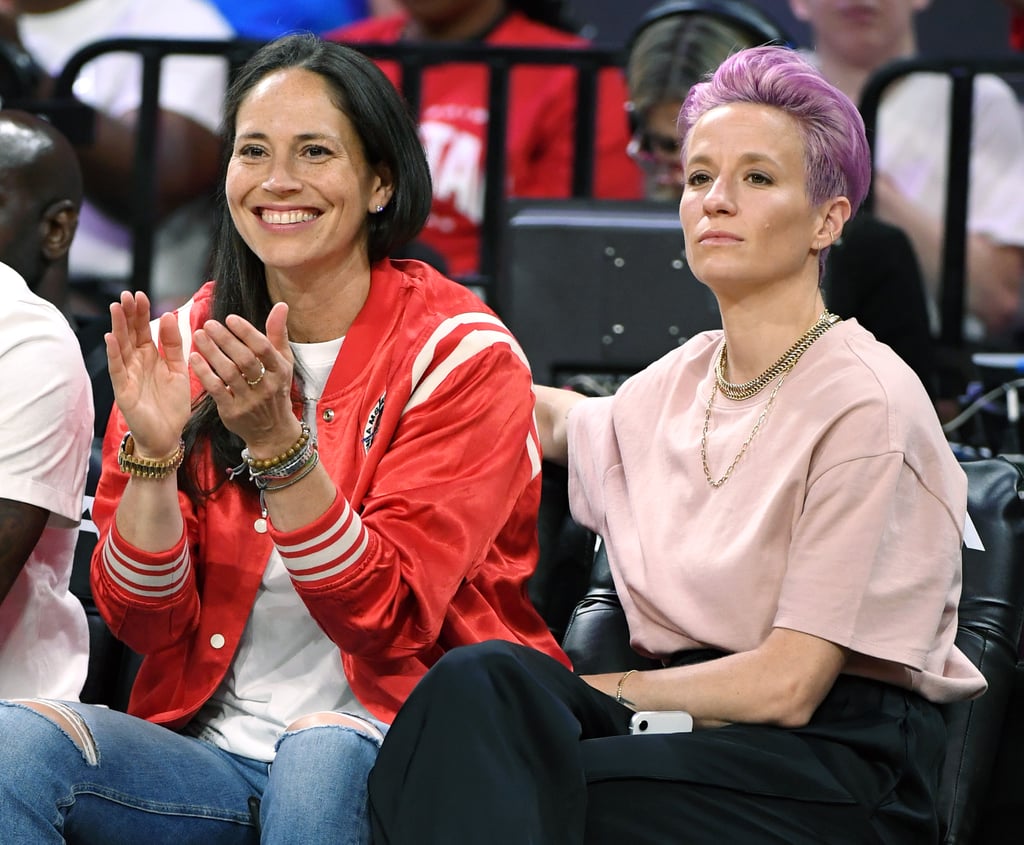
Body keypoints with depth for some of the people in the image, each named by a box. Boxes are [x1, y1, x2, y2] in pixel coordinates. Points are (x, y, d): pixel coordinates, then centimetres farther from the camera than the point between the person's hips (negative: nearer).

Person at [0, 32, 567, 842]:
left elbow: (392, 618, -15)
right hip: (214, 741, 3)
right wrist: (152, 449, -15)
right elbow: (144, 622, 2)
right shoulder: (185, 344, 5)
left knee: (318, 756, -37)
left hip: (381, 750, -3)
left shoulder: (462, 355, -5)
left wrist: (277, 440, -26)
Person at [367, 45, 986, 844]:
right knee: (481, 680, -24)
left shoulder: (867, 403, -10)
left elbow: (786, 686, -12)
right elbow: (558, 418, 38)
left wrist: (599, 687, -4)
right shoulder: (680, 382, 12)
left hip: (841, 767, -6)